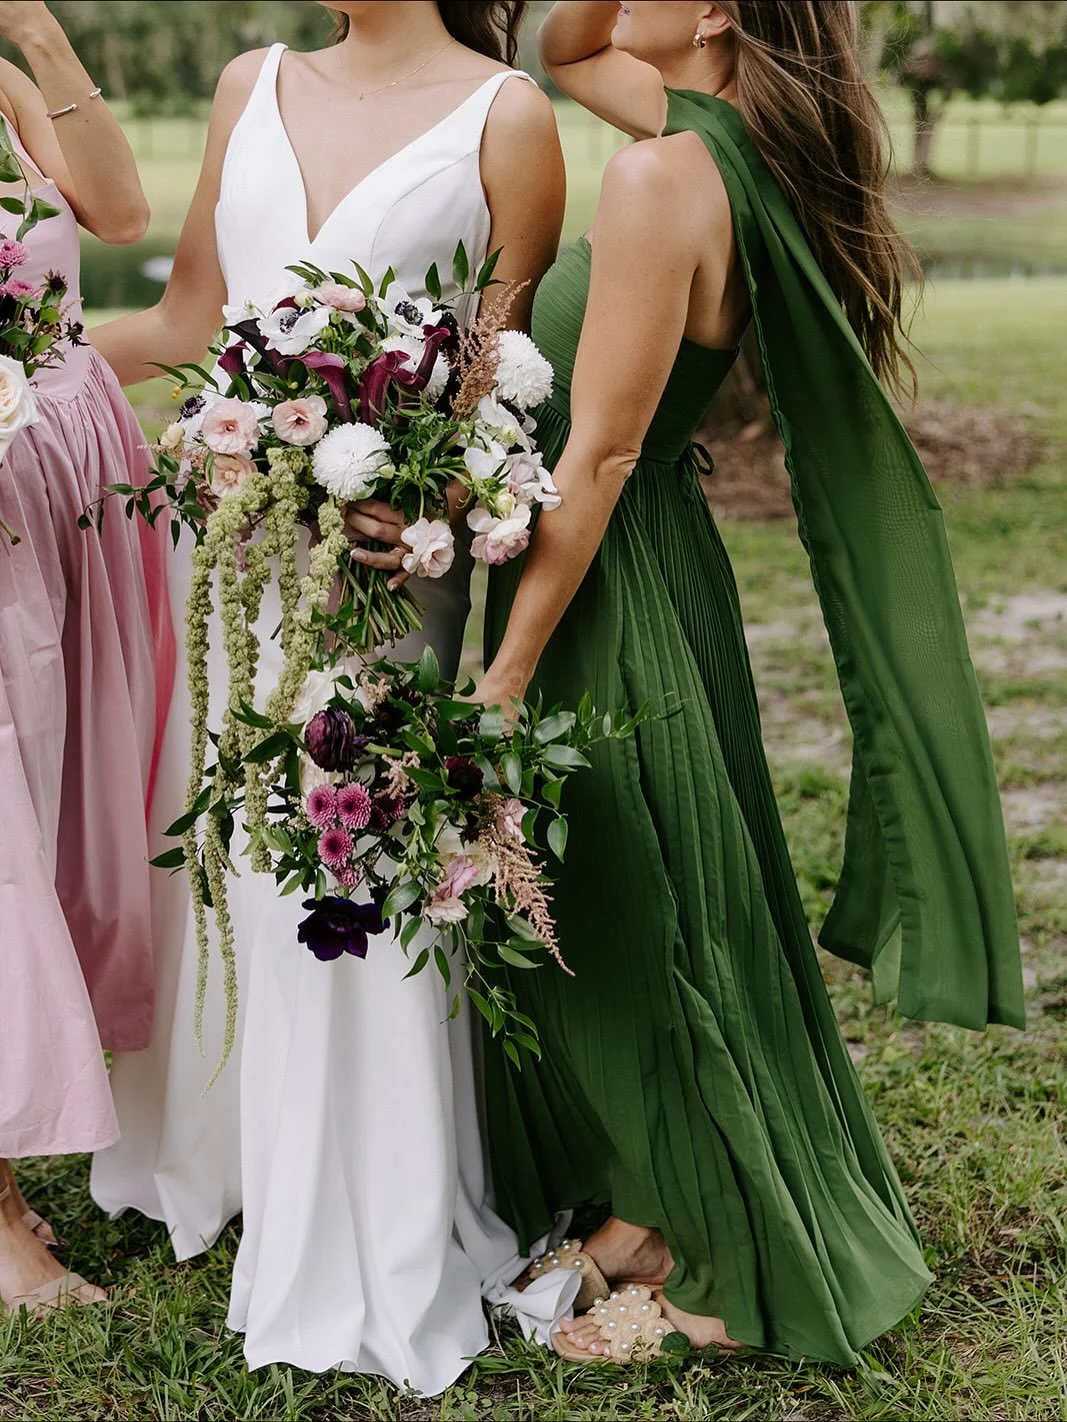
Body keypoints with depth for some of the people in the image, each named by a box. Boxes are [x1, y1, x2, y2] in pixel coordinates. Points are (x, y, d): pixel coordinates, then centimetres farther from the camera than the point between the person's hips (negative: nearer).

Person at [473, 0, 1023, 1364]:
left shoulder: (664, 178, -23)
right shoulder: (734, 139, 3)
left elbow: (598, 453, -23)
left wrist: (508, 670, -18)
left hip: (610, 588, -9)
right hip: (655, 569, 9)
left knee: (619, 916, 6)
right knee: (631, 911, 20)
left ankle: (667, 1239, 24)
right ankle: (651, 1201, 38)